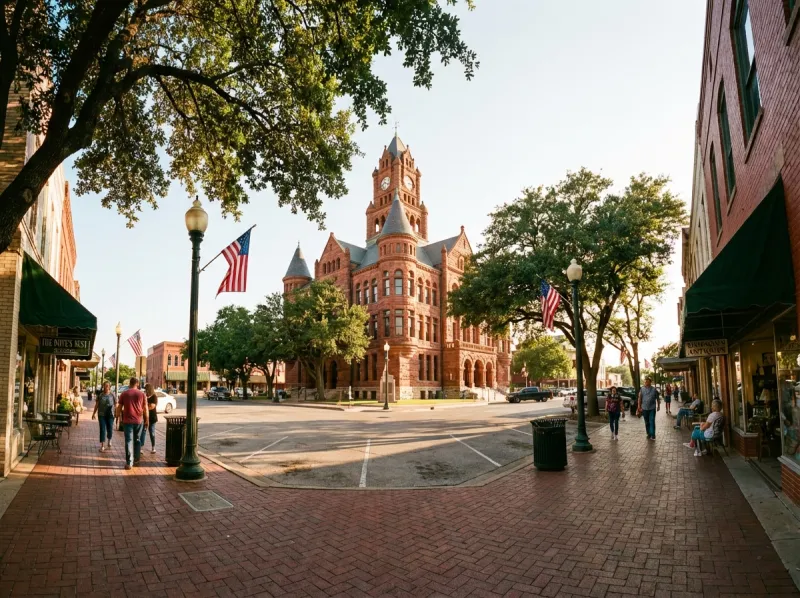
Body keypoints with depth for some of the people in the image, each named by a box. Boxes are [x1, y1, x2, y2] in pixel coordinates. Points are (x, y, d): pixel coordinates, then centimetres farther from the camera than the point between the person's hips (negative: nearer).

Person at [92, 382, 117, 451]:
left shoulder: (113, 395, 0)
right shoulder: (100, 395, 4)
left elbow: (116, 405, 2)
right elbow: (96, 405, 10)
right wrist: (94, 413, 5)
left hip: (110, 415, -1)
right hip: (102, 415, 1)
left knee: (110, 429, 7)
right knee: (102, 430, -3)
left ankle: (109, 441, 35)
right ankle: (102, 446, 1)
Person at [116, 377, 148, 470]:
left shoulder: (124, 394, 0)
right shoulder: (142, 394, 1)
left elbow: (119, 408, 1)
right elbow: (145, 408, 2)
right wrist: (147, 420, 10)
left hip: (127, 420, -1)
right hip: (139, 420, 1)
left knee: (129, 441, -2)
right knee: (137, 440, 17)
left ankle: (129, 463, -8)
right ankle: (136, 458, 28)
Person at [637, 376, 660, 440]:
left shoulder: (654, 389, -3)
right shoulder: (642, 389, 0)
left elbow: (657, 398, 7)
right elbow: (640, 398, 2)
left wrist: (658, 406, 8)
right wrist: (639, 407, 0)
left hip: (652, 408, -2)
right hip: (644, 408, 2)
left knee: (652, 422, -5)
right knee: (647, 422, 11)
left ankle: (652, 435, -1)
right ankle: (648, 434, 23)